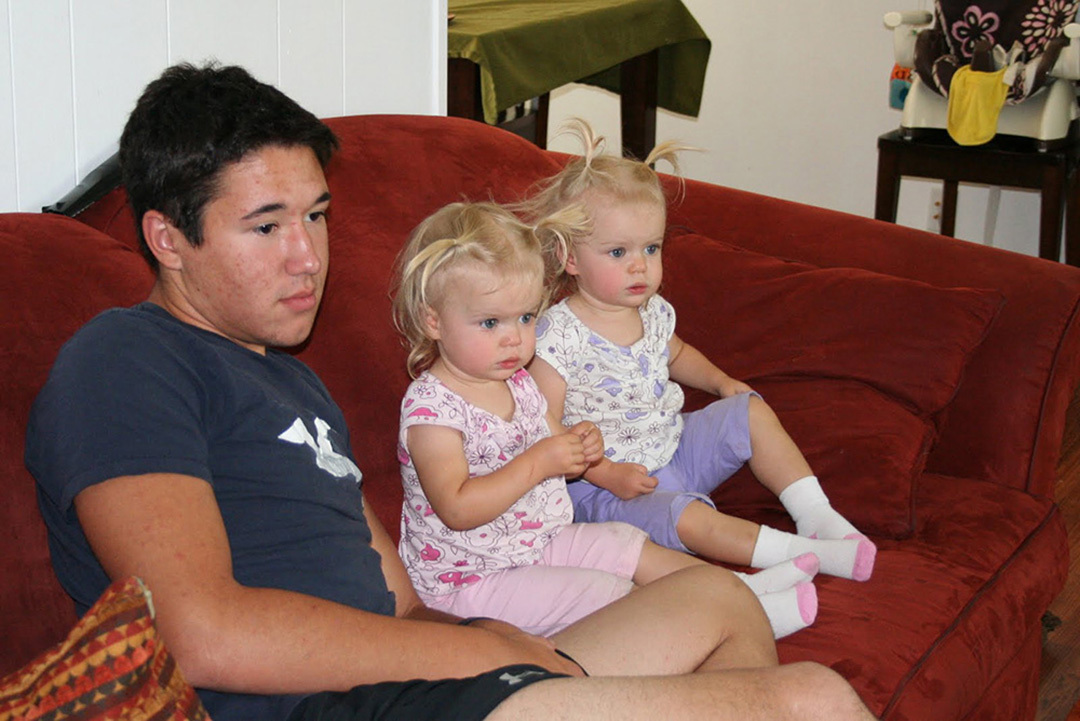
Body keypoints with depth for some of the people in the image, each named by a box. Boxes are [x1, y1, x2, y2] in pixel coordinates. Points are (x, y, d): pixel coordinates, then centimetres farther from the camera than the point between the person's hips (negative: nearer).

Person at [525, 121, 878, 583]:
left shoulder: (652, 311, 2)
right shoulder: (559, 336, -22)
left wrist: (720, 381, 12)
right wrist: (607, 474, -28)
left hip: (673, 445, 8)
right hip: (608, 484, -8)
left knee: (751, 411, 4)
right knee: (688, 516, -31)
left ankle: (815, 514, 2)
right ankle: (804, 555, -27)